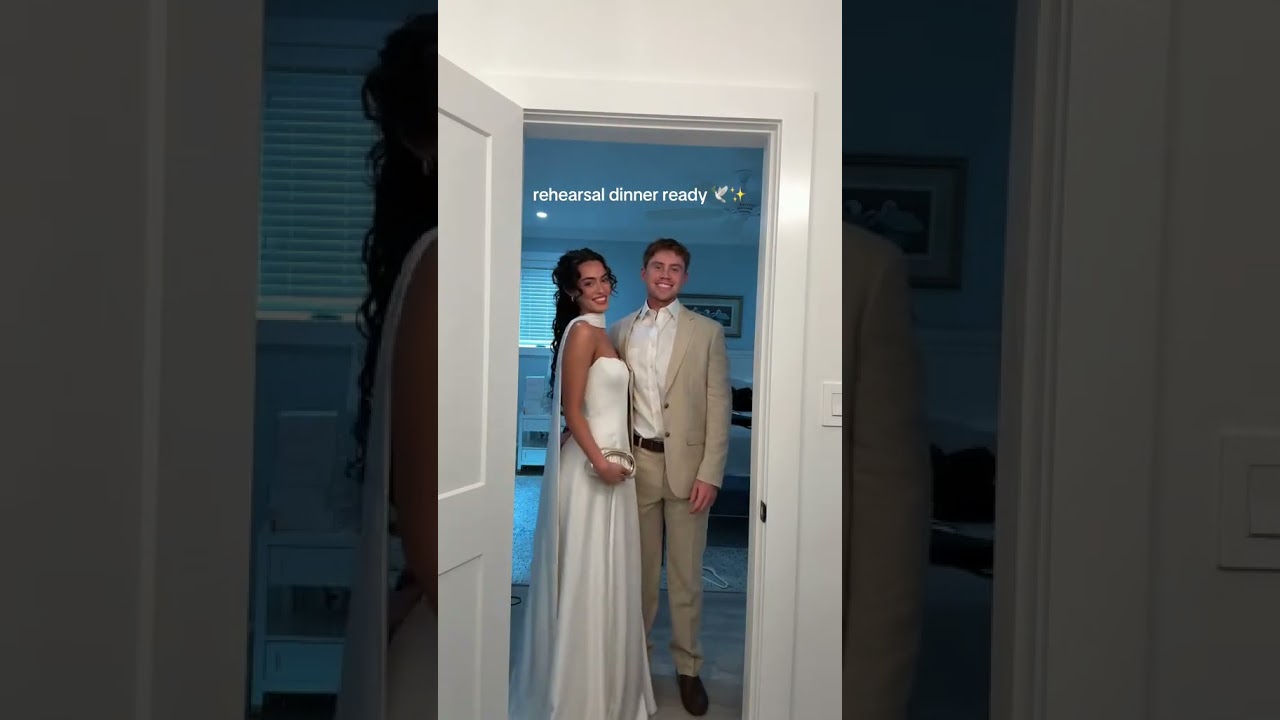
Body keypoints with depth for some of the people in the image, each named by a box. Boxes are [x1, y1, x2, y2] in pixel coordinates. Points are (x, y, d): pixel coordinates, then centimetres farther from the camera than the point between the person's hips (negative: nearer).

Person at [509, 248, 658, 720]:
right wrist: (600, 463, -21)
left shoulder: (600, 333, 15)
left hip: (609, 460, 10)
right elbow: (572, 409, -19)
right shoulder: (582, 331, -14)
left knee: (605, 576, 17)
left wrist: (613, 460, 16)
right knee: (587, 577, 0)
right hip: (590, 466, -10)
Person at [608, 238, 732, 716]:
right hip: (636, 461, 2)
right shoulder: (620, 331, 7)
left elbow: (719, 406, -3)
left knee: (686, 574, 6)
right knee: (640, 568, 12)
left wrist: (710, 473, -9)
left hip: (686, 464, -2)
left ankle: (688, 667, 20)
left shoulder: (707, 332, 0)